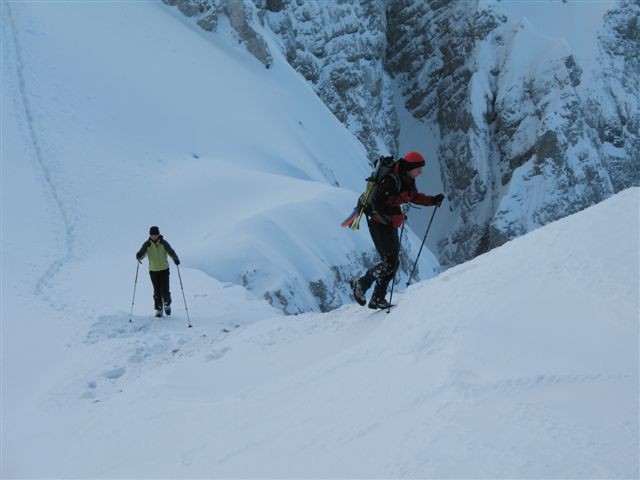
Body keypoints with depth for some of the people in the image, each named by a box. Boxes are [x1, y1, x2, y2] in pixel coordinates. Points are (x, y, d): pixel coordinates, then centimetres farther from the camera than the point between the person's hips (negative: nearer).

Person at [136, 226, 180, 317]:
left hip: (164, 269, -1)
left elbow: (171, 251, -16)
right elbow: (141, 253, -8)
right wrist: (138, 256, -33)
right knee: (157, 291, 3)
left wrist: (176, 259, -36)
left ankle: (167, 303, 24)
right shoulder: (147, 244, -4)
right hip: (153, 270, 1)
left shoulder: (163, 243, -7)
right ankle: (158, 310, 16)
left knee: (164, 291, -6)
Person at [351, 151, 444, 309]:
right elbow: (377, 204, -25)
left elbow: (414, 197, 22)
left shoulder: (408, 180, 5)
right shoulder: (391, 180, -23)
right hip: (379, 223, -9)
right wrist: (395, 213, -34)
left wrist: (433, 200, 10)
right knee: (389, 263, -13)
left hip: (390, 224, 9)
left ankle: (378, 299, 15)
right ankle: (360, 284, 4)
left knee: (394, 263, 9)